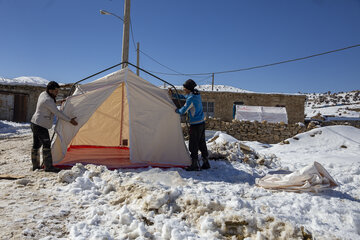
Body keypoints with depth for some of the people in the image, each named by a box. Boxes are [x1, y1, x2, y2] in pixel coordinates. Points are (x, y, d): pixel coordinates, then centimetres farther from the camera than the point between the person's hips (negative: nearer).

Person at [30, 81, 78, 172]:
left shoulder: (43, 94, 6)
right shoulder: (48, 100, -23)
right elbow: (58, 113, -23)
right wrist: (70, 120, -17)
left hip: (35, 123, 11)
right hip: (41, 126, -11)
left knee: (36, 145, 14)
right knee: (46, 145, -9)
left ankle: (35, 166, 23)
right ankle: (48, 167, -7)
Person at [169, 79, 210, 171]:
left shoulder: (191, 98, -20)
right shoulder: (197, 94, 9)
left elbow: (183, 111, -18)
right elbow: (184, 97, 24)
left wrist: (176, 110, 4)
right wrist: (173, 94, 20)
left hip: (195, 124, -9)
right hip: (202, 122, 9)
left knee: (193, 145, 0)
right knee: (201, 143, 15)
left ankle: (195, 165, 7)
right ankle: (206, 163, 22)